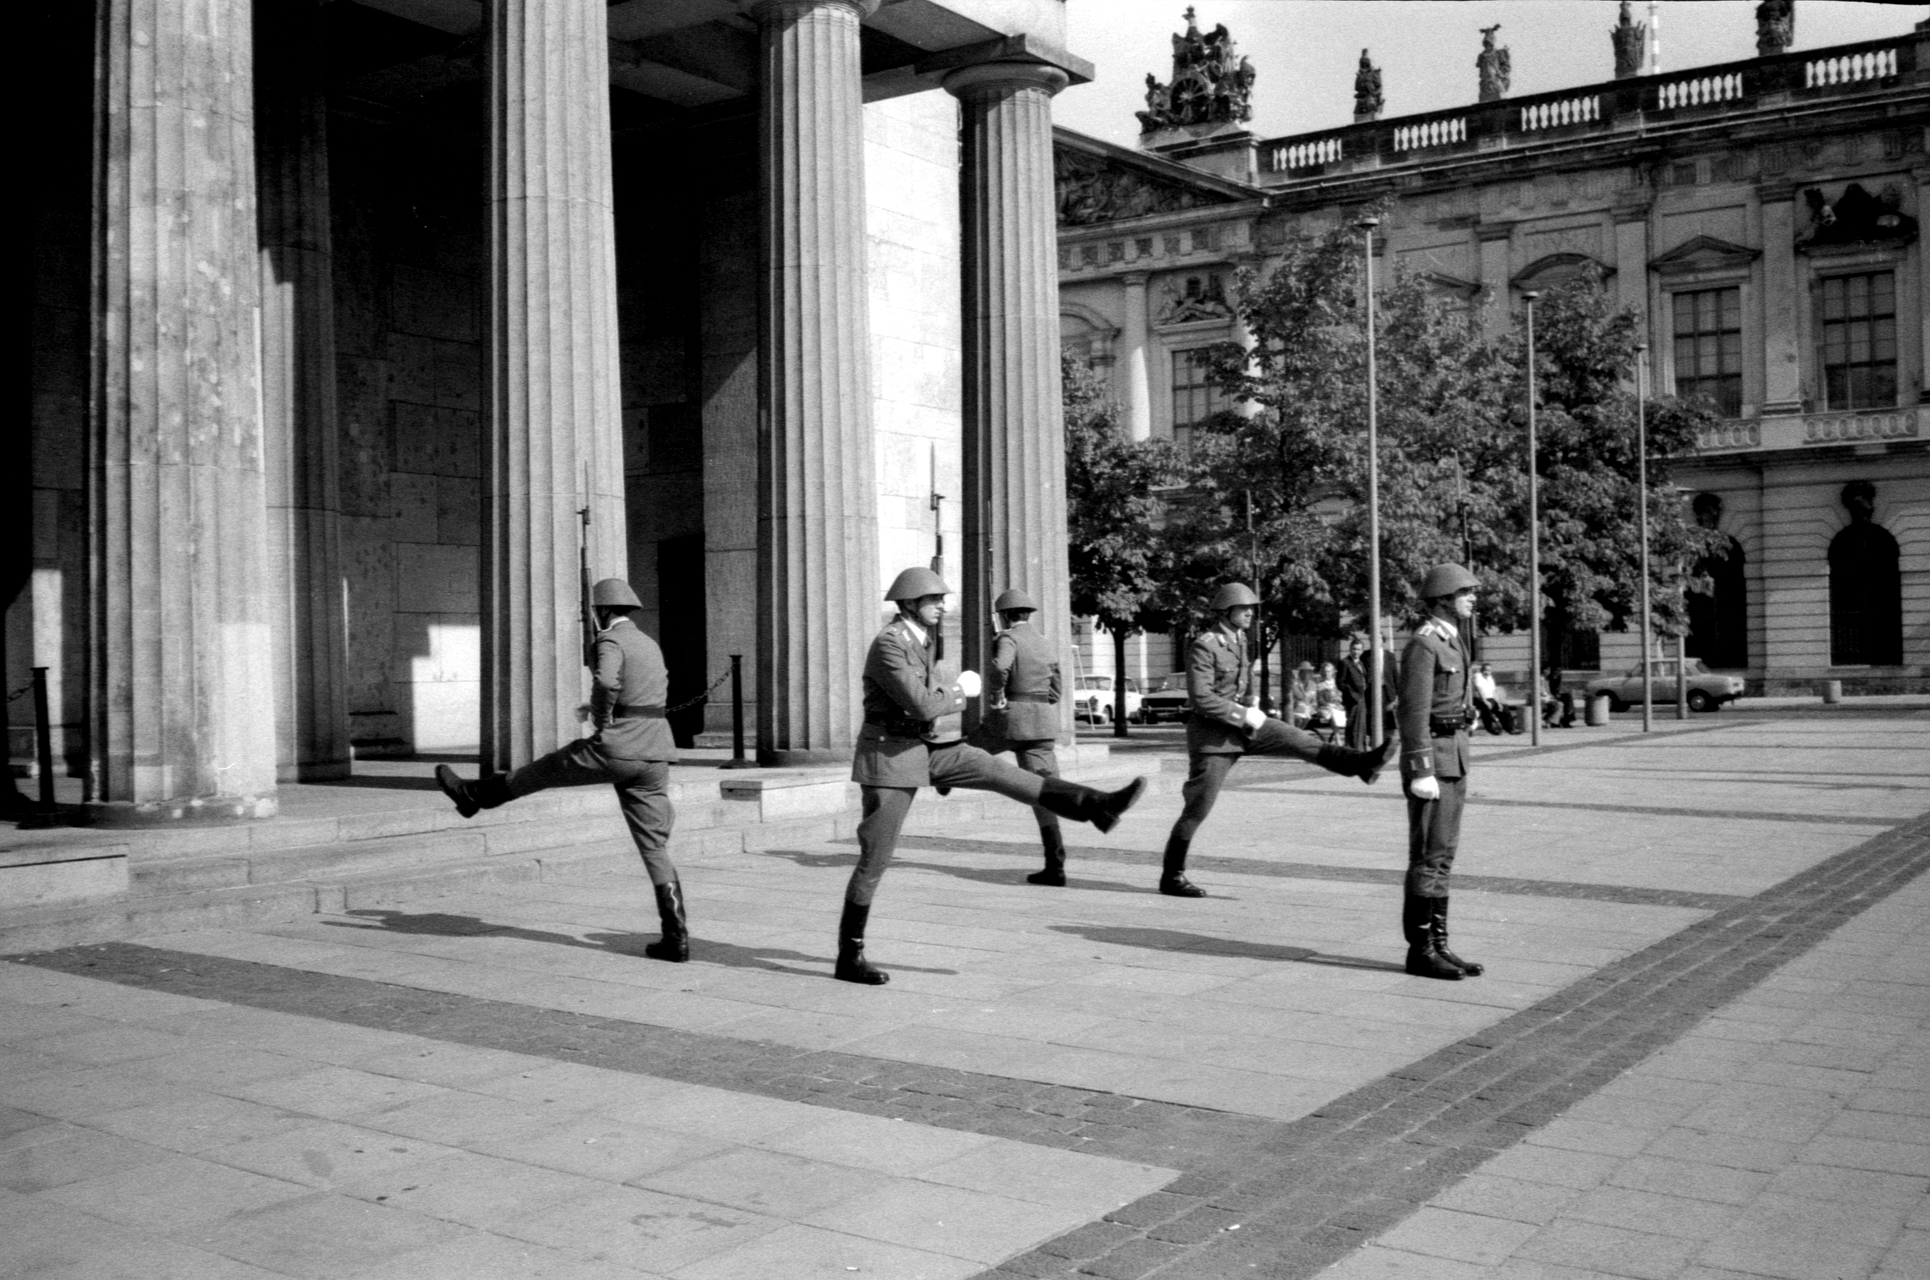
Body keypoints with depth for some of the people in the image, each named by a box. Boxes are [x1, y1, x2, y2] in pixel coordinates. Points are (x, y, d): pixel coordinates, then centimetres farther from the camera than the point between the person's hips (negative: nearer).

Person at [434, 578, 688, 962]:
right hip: (654, 757, 7)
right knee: (655, 847, 4)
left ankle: (473, 795, 40)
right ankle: (676, 937, -3)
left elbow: (605, 682, -28)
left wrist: (602, 721, -11)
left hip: (616, 749, -7)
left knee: (543, 770, 18)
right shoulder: (651, 645, 21)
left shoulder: (610, 641, -5)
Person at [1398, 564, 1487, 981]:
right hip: (1430, 757, -10)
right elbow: (1414, 711, -20)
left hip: (1452, 756, 10)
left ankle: (1438, 945, 14)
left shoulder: (1452, 642, 17)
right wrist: (1421, 772, -24)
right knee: (1428, 856, -6)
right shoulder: (1422, 644, -15)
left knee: (1442, 856, 10)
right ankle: (1420, 951, 0)